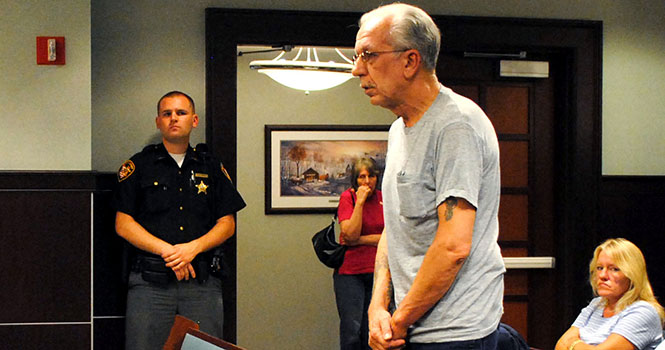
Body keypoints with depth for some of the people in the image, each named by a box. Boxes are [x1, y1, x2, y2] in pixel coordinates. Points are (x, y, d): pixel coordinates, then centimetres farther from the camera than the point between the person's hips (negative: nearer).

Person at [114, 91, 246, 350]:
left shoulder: (212, 168, 16)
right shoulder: (139, 166, 9)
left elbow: (227, 224, 11)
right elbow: (123, 224, 2)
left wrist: (193, 248, -8)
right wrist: (168, 251, -10)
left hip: (203, 282, 2)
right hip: (150, 281, -2)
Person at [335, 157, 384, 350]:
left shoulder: (383, 198, 5)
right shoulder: (348, 197, -3)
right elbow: (350, 235, -14)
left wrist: (359, 240, -10)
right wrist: (360, 202, -17)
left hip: (376, 271, 3)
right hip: (350, 271, -3)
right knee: (352, 329, -9)